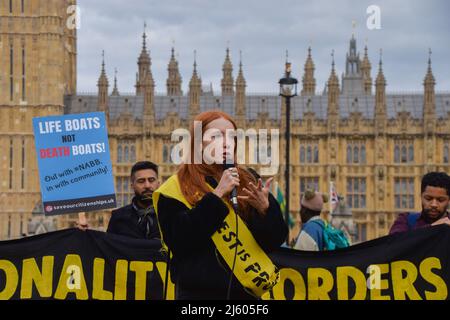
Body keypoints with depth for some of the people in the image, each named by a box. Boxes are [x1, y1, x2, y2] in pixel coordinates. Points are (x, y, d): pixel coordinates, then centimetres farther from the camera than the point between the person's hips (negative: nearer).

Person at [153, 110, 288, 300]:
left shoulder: (247, 182, 9)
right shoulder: (178, 188, -1)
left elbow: (275, 241, 5)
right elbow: (180, 238, -16)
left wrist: (266, 208, -14)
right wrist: (216, 196, -17)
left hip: (245, 292, 4)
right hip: (198, 292, -4)